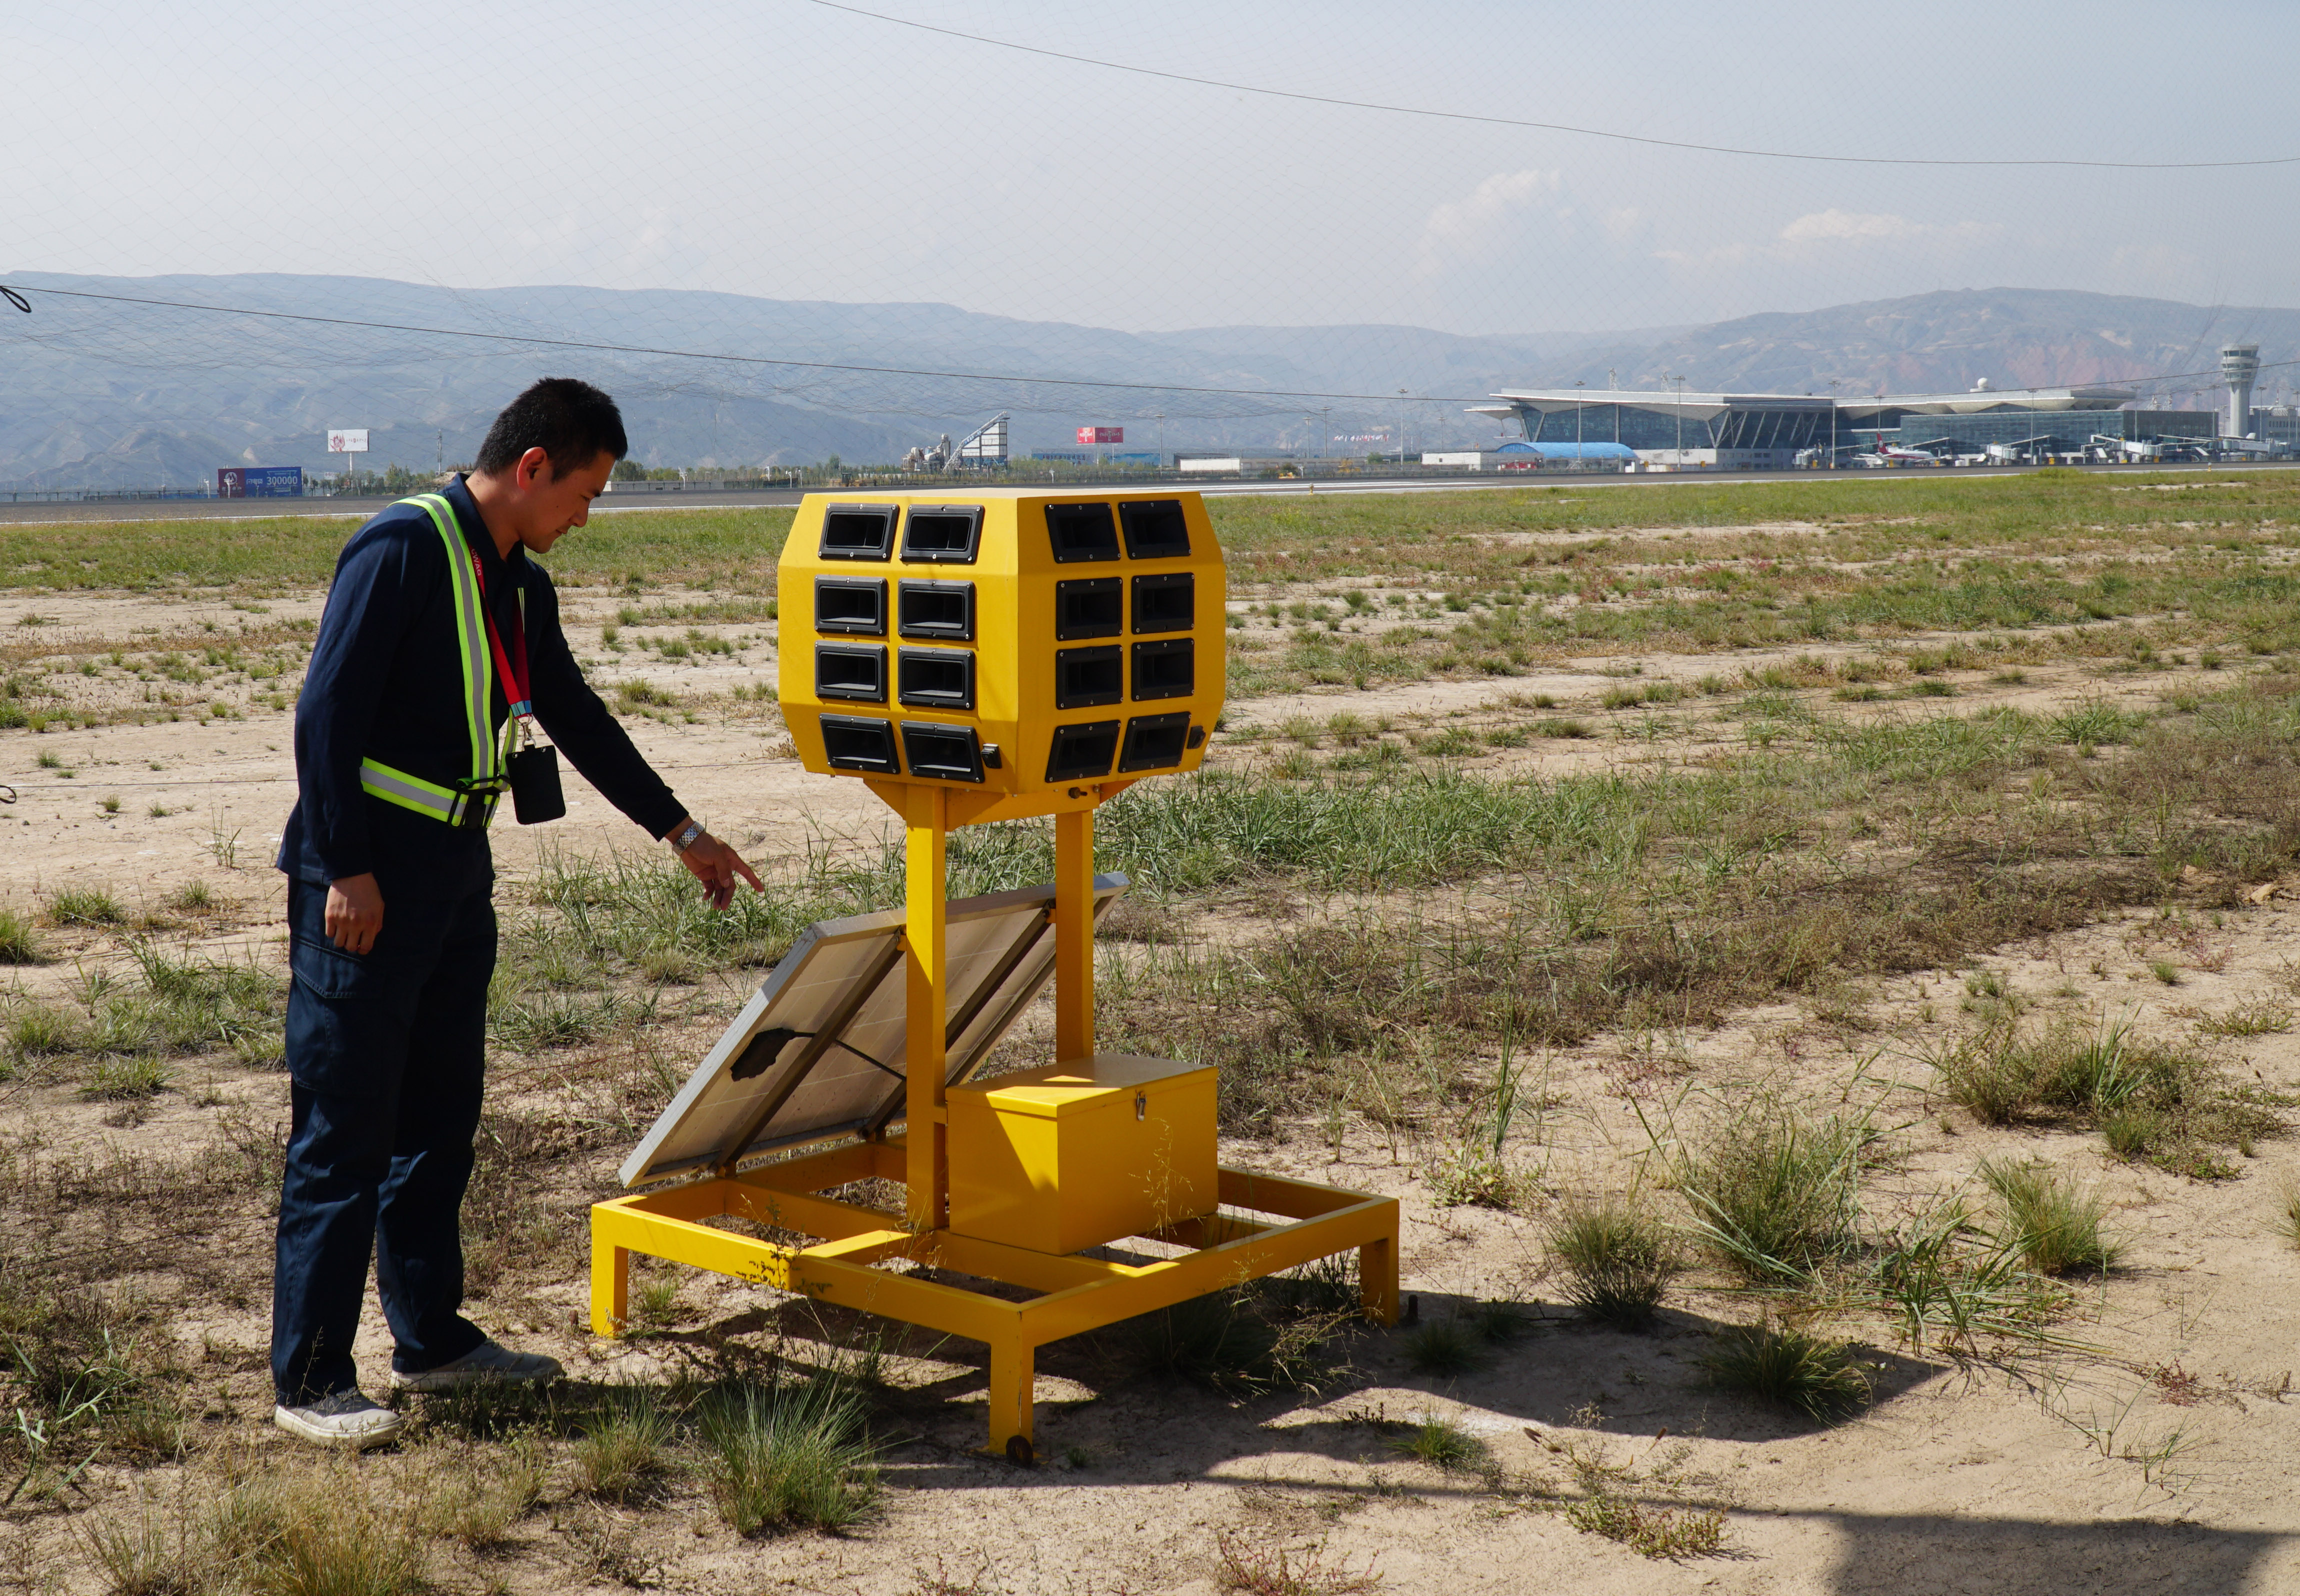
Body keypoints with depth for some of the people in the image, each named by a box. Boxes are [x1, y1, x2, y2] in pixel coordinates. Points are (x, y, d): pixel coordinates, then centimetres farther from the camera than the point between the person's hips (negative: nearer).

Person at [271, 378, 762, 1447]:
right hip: (364, 883, -9)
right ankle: (309, 1380, 4)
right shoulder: (404, 547, -14)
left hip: (453, 876, 9)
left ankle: (432, 1338, 26)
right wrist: (347, 872, -21)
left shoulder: (521, 585, 13)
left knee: (440, 1117, 14)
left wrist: (680, 830, 26)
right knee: (342, 1127, -4)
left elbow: (578, 719, 23)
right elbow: (327, 713, -18)